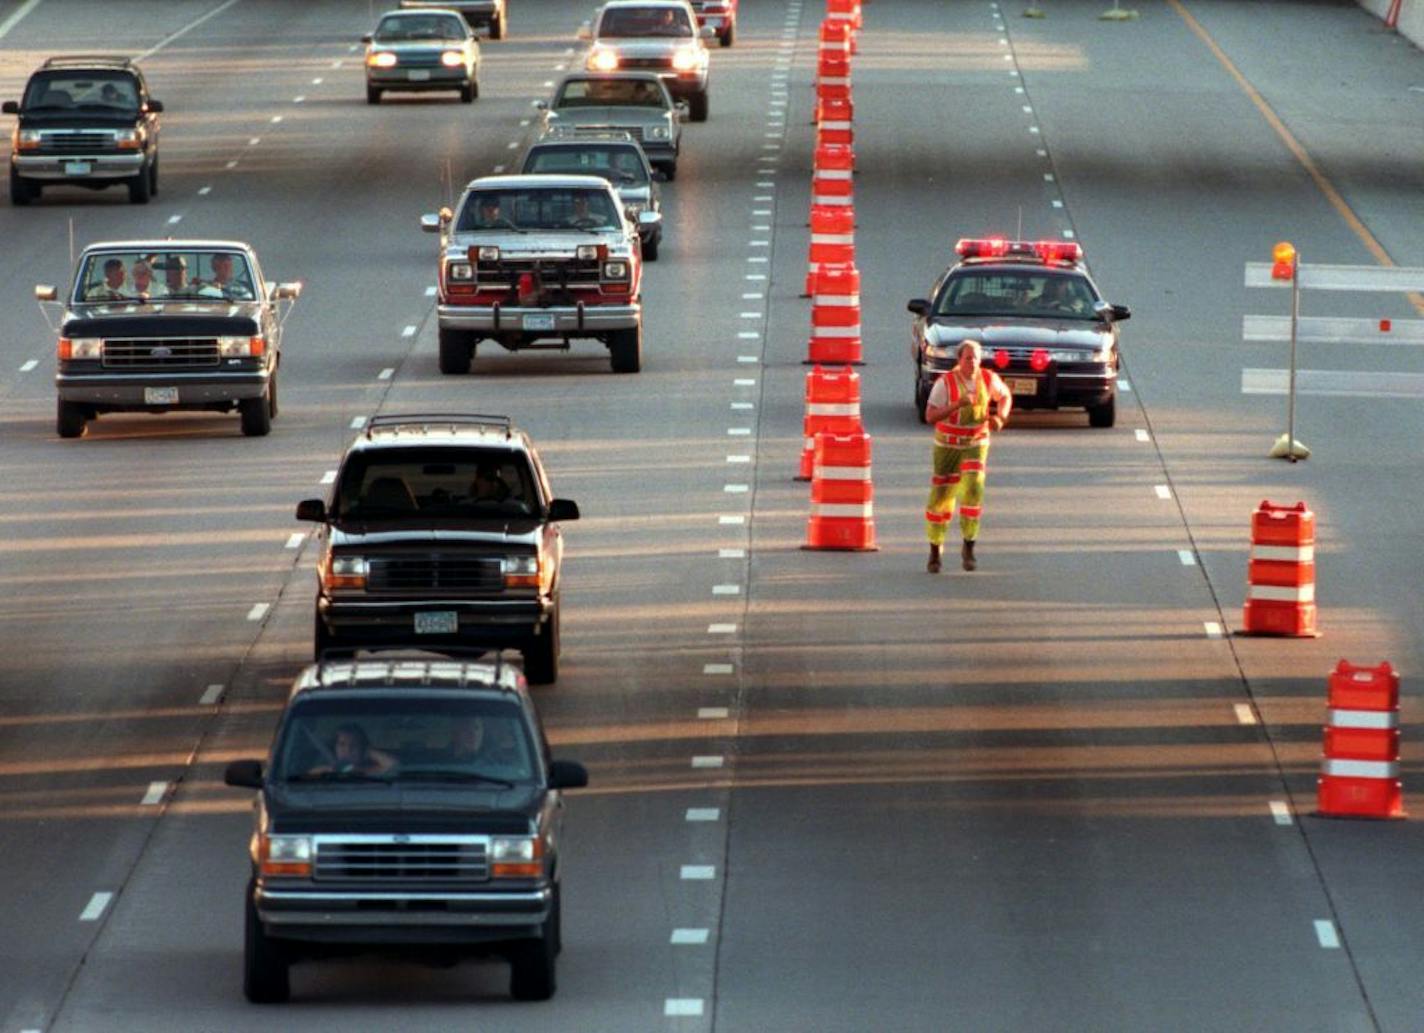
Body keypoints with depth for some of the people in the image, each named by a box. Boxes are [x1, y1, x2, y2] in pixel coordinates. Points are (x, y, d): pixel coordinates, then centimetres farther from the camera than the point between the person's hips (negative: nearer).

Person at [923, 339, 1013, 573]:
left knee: (973, 490, -21)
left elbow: (1005, 396, 10)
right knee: (941, 498, 3)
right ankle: (935, 551, 23)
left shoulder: (988, 378, -10)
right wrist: (958, 404, -37)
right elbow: (930, 416, -24)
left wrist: (1000, 418, -10)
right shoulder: (945, 383, -19)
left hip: (976, 445, 1)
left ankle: (968, 547, -7)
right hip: (947, 446, -1)